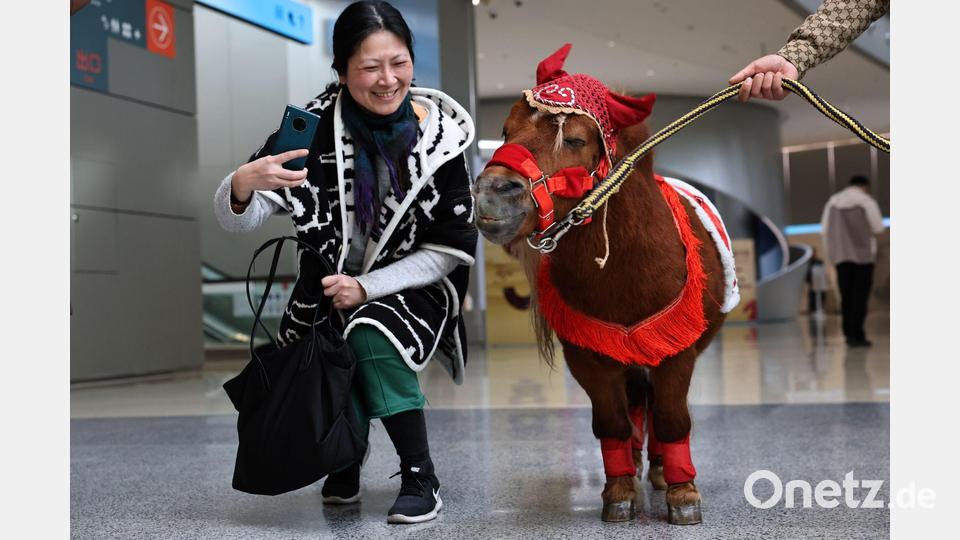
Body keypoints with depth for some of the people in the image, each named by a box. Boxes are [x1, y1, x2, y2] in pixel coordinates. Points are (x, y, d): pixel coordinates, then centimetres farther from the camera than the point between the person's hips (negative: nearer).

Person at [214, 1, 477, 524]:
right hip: (329, 285, 2)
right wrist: (242, 183, -41)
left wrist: (367, 287, -20)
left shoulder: (440, 134, -15)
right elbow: (237, 220, -17)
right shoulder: (313, 127, -15)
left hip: (413, 284, -2)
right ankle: (345, 463, 19)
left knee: (373, 338, -30)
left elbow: (452, 249, -10)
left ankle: (420, 478, -12)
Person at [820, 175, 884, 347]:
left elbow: (824, 229, 7)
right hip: (863, 254, -4)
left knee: (846, 295, 9)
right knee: (860, 295, -2)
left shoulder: (833, 201, 9)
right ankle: (856, 335, -6)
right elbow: (878, 228, -4)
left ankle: (849, 333, 11)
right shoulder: (867, 201, -5)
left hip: (840, 255, 4)